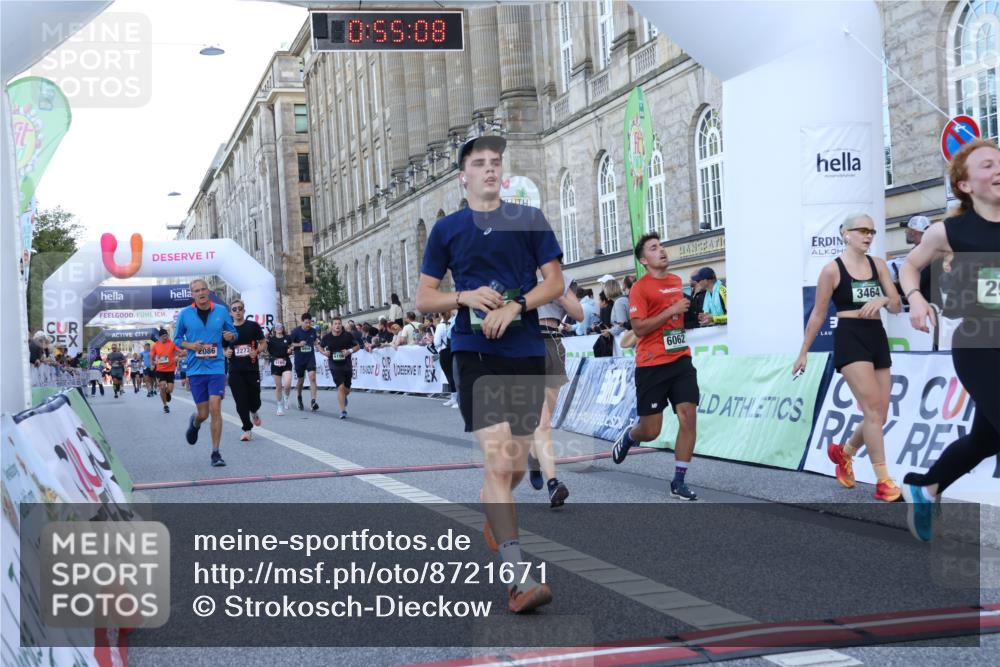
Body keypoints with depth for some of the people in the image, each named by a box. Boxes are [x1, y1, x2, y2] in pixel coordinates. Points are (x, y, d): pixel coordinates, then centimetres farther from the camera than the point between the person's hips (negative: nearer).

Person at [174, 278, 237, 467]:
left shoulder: (222, 311, 2)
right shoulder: (184, 314, 1)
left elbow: (233, 332, 13)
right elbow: (177, 339, 10)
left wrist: (230, 336, -10)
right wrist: (190, 346, -10)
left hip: (217, 367, 0)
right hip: (195, 369, 0)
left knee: (215, 409, -11)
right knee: (203, 413, 4)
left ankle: (216, 453, -1)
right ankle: (194, 423, 44)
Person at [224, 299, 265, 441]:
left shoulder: (253, 326, 1)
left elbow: (262, 343, 8)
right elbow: (223, 348, 16)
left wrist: (257, 351, -12)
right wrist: (226, 353, -7)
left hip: (252, 369, -1)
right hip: (235, 371, 1)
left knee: (254, 399, 1)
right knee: (241, 402, -3)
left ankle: (254, 412, 38)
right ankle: (247, 430, 9)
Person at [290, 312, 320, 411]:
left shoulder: (313, 331, 1)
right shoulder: (296, 331, -8)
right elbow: (289, 344, -4)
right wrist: (299, 344, -17)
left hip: (310, 358, 1)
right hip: (299, 359, -1)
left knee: (312, 377, -17)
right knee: (301, 380, 12)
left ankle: (313, 402, -22)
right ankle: (299, 397, 41)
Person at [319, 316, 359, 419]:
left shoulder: (348, 336, -6)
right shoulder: (327, 337, -5)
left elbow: (358, 346, 4)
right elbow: (320, 347, 13)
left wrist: (350, 351, -15)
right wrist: (324, 352, -9)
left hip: (346, 365, 2)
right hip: (335, 366, -2)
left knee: (347, 389, 10)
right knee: (340, 387, -16)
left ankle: (343, 397, 48)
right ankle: (343, 411, -7)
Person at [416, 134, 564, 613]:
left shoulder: (529, 220, 9)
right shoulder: (446, 229, 8)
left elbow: (554, 281, 5)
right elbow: (423, 299, 9)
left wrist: (514, 306, -12)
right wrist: (466, 297, -10)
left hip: (526, 350, 2)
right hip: (475, 352, -2)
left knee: (515, 462, 11)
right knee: (497, 457, -16)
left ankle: (493, 516, 46)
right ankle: (519, 578, -17)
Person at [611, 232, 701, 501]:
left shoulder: (677, 281, 13)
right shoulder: (640, 287, -8)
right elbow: (639, 328, -16)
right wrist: (672, 310, -18)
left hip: (680, 360, 5)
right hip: (652, 365, -5)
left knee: (688, 418, -8)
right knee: (650, 431, 1)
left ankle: (679, 482, 2)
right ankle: (628, 436, 38)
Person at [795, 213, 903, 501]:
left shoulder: (878, 264, 10)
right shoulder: (832, 269, -4)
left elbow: (897, 306, 8)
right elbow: (818, 315, 2)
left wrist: (884, 300, -16)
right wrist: (803, 353, 6)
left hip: (878, 339, 6)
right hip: (850, 339, -6)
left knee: (879, 415, 7)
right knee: (873, 409, -15)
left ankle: (843, 451, 33)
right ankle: (883, 481, -12)